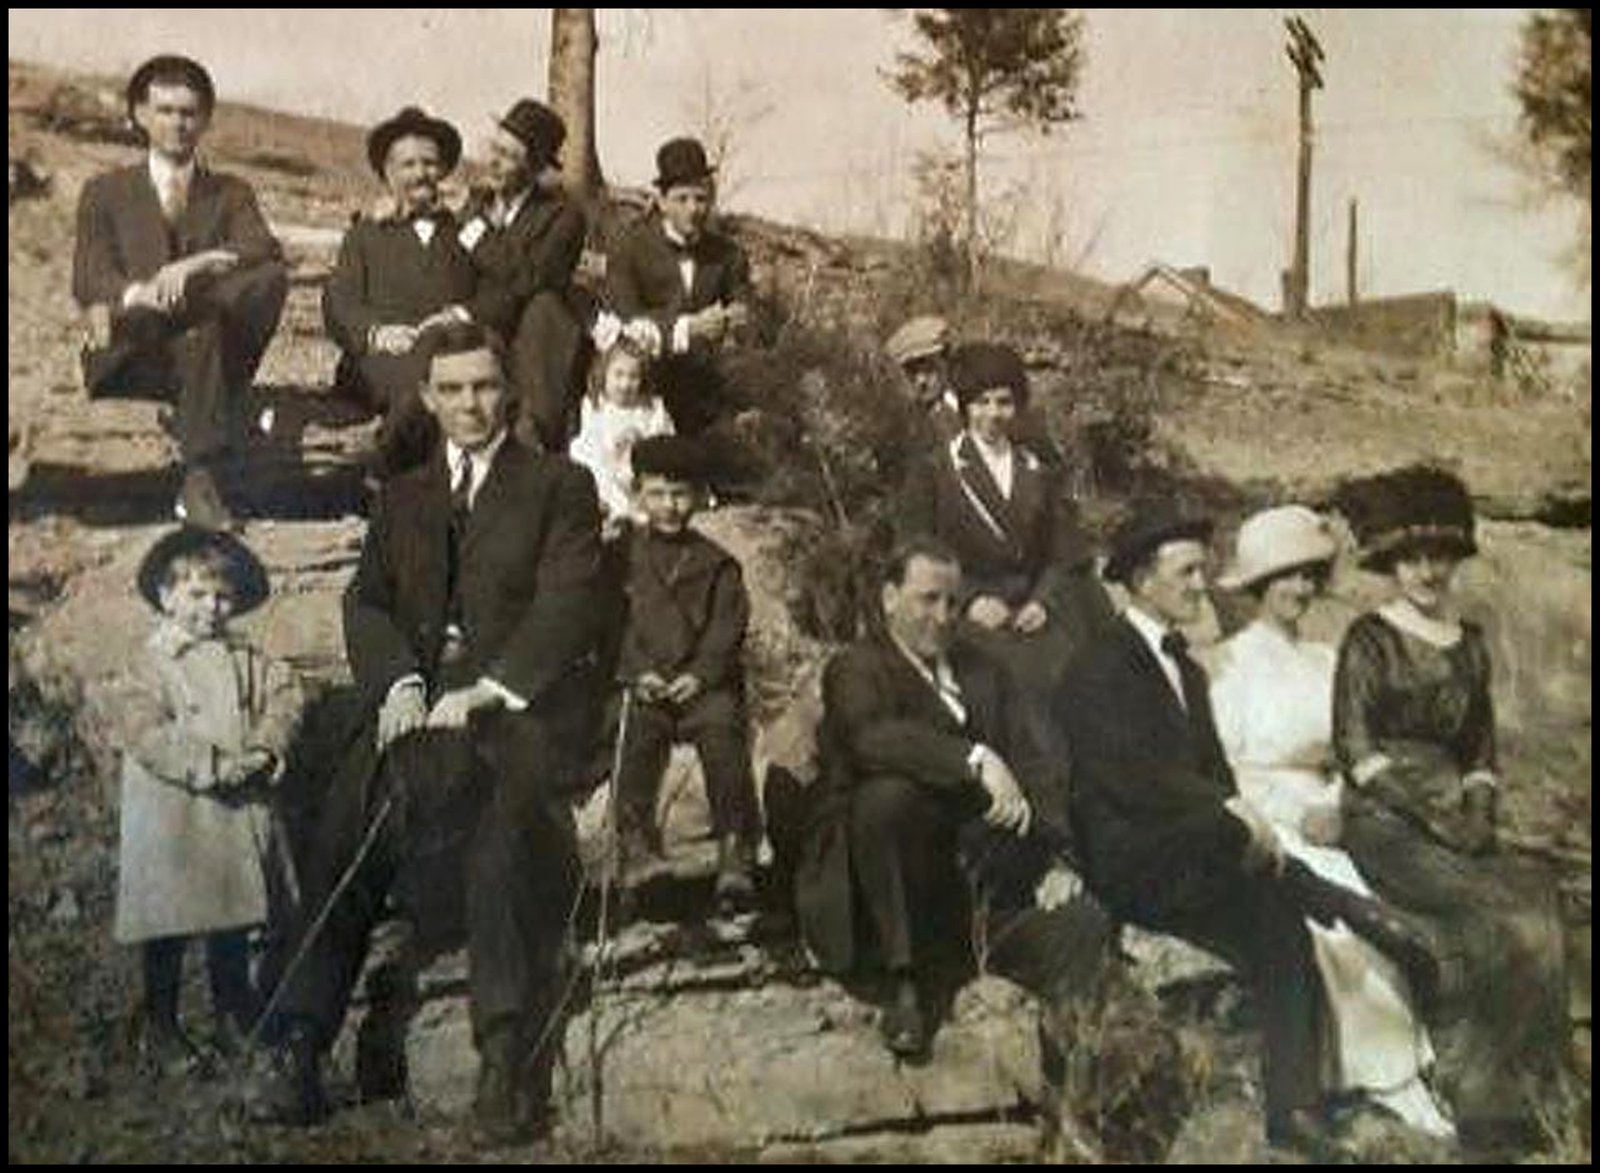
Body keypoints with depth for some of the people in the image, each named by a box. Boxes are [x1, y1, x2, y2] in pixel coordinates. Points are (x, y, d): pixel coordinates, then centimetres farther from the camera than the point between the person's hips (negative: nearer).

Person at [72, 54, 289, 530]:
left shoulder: (231, 194, 18)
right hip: (125, 358, -1)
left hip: (205, 347, 2)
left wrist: (196, 266, -25)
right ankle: (199, 478, -32)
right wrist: (136, 294, -25)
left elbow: (267, 252, -5)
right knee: (202, 333, -35)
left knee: (271, 279, -27)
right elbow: (88, 281, -1)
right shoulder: (106, 192, 15)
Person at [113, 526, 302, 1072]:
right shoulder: (153, 662, -9)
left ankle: (234, 1017, 31)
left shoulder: (245, 659, 7)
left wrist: (265, 746, -12)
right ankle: (161, 1028, 20)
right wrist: (208, 766, -23)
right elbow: (143, 732, -19)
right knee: (167, 927, 5)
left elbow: (283, 694, 6)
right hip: (172, 817, -5)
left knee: (235, 916, 15)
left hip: (238, 812, 5)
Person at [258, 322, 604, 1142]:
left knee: (506, 835, -32)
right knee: (343, 831, -21)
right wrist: (399, 683, -7)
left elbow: (564, 605, -1)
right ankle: (300, 1050, -18)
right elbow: (366, 603, 14)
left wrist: (488, 689, -15)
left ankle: (511, 1066, -31)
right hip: (419, 704, 4)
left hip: (523, 706, -4)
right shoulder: (403, 499, 25)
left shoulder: (560, 486, 11)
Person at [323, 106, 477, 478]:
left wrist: (461, 317, -8)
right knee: (421, 375, -37)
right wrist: (377, 332, -9)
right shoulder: (365, 233, 27)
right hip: (381, 359, -1)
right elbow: (338, 307, 13)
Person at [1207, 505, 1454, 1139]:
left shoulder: (1323, 661, 17)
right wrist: (1297, 812, -14)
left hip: (1324, 817, 5)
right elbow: (1223, 766, -4)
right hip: (1261, 823, -5)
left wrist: (1335, 807, -6)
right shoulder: (1231, 663, 1)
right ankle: (1390, 1073, -18)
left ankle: (1387, 1068, -19)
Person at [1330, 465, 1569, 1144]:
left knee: (1535, 895, -22)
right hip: (1386, 825, -5)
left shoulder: (1470, 642, 16)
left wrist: (1480, 801, 2)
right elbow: (1356, 749, -7)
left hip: (1458, 821, 5)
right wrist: (1432, 810, -13)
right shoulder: (1370, 640, -1)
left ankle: (1503, 1087, -13)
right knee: (1499, 908, -26)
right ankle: (1473, 1089, -12)